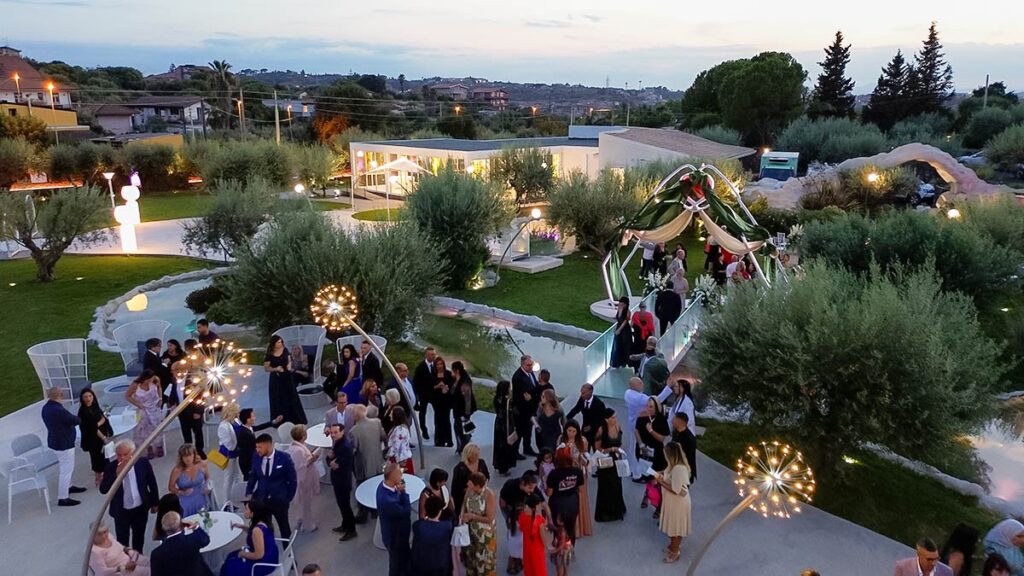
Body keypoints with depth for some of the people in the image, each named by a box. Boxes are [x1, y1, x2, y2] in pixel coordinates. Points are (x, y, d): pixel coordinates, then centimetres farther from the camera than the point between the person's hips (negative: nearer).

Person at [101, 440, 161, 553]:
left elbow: (152, 484, -1)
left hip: (141, 508, 2)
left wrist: (155, 503, 5)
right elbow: (103, 489, -19)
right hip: (121, 511, -2)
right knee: (122, 539, 8)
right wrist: (117, 474, -32)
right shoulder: (111, 467, -15)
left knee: (139, 536, 22)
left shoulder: (143, 463, -13)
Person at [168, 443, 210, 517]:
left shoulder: (202, 465, -10)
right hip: (185, 503, -1)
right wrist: (182, 492, -17)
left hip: (200, 500, 2)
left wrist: (207, 487, -7)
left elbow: (208, 478, 9)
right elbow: (171, 487, -2)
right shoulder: (177, 470, -16)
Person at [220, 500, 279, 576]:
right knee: (232, 556, 19)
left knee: (230, 566, 6)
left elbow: (259, 555, -27)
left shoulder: (257, 529, -31)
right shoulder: (263, 521, -4)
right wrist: (242, 527, 5)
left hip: (264, 563, -9)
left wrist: (243, 554, -11)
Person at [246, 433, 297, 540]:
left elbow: (293, 480, -7)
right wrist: (248, 493, -4)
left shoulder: (284, 457, -15)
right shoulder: (256, 458, -6)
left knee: (284, 527, 16)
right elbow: (253, 477, 8)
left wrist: (288, 498, -6)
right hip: (260, 499, 2)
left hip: (279, 501, -2)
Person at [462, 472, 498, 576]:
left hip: (485, 533, -6)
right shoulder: (470, 490, -12)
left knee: (484, 558, 11)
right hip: (470, 530, 6)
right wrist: (462, 514, -15)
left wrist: (472, 516, -22)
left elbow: (489, 519, -25)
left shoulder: (490, 495, -28)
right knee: (470, 555, 23)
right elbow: (464, 504, 5)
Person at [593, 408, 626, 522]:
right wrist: (611, 449, -22)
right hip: (605, 463, -5)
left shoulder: (618, 427, -4)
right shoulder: (601, 430, -20)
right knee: (606, 487, 7)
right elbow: (597, 449, -13)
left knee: (617, 486, 15)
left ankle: (616, 510, 34)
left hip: (616, 461, 5)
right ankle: (605, 513, 23)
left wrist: (620, 449, -3)